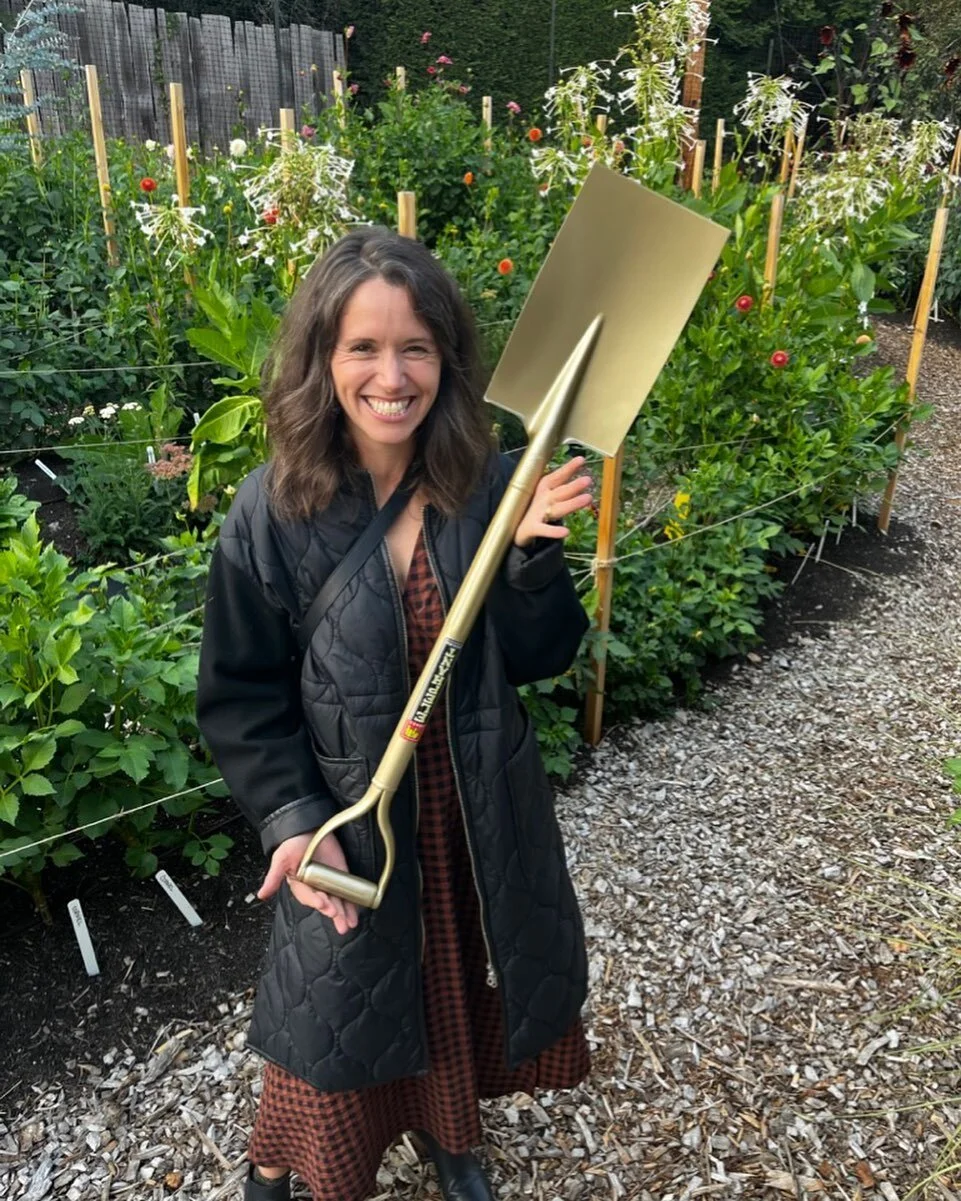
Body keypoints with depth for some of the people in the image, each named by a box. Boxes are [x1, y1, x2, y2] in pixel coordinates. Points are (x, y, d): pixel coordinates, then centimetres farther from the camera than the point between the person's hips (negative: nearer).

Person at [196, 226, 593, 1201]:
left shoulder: (488, 488, -11)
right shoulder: (272, 513, -16)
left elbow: (541, 658, -8)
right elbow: (241, 699, -9)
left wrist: (534, 551, -25)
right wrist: (293, 822, -19)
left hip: (476, 815, 3)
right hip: (351, 822, -2)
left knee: (462, 984, 24)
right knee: (343, 1007, 19)